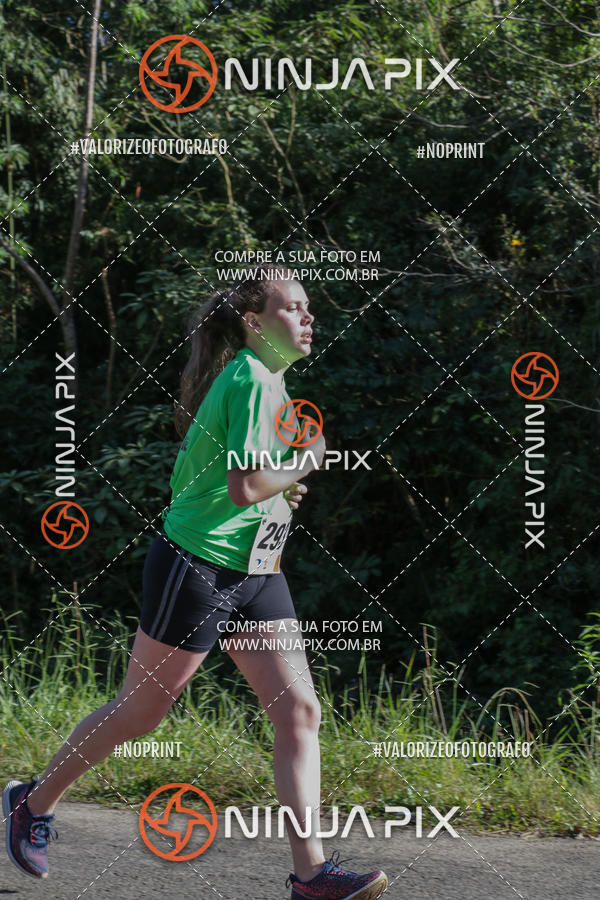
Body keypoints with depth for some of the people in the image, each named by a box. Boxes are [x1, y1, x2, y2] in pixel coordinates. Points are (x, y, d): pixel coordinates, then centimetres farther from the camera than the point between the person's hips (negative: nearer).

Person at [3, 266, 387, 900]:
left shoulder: (271, 381, 13)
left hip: (254, 574, 9)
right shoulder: (251, 380, -17)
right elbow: (244, 487, -26)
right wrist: (309, 460, -11)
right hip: (197, 567, -9)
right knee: (137, 715, 5)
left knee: (300, 712, -3)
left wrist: (279, 486, 12)